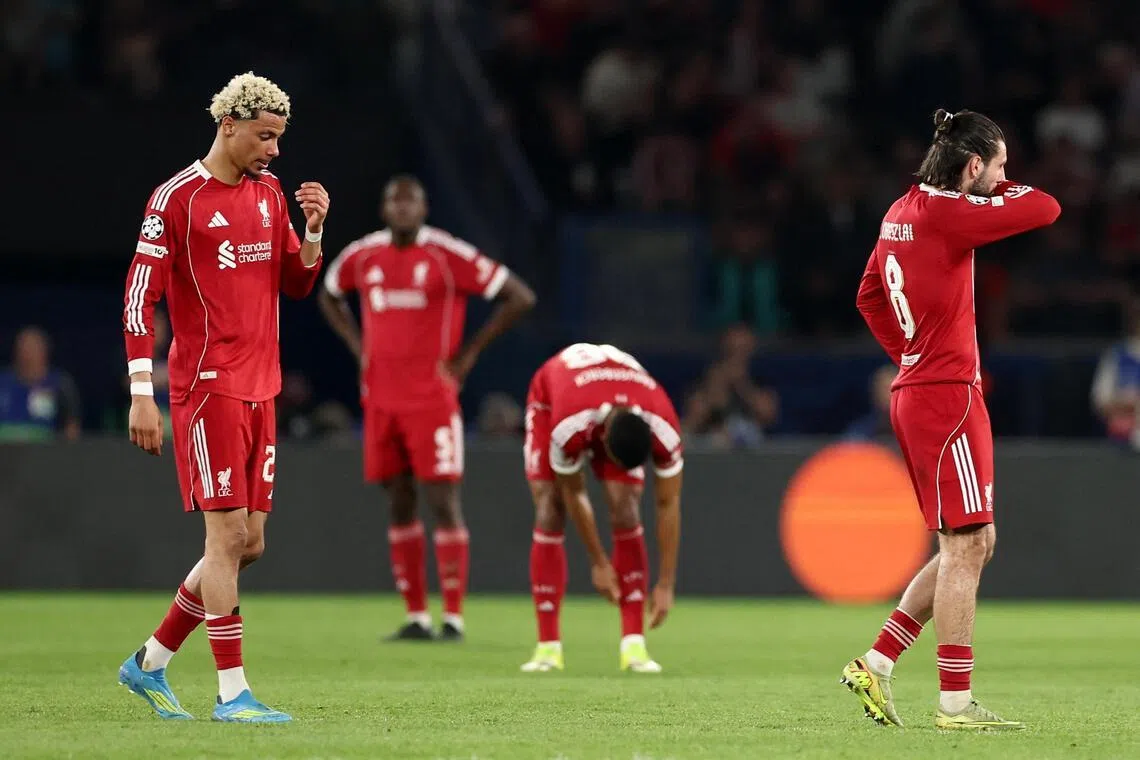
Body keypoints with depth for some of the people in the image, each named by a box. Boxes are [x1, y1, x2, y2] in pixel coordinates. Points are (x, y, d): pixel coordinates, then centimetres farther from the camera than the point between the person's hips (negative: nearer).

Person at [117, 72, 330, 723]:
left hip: (259, 390, 8)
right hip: (208, 388, -8)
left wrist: (312, 229, 0)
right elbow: (139, 298, -10)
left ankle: (150, 663, 21)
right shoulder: (178, 198, -9)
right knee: (229, 534, -10)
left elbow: (295, 284, 19)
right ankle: (232, 694, -6)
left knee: (250, 541, 8)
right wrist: (142, 394, -15)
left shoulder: (270, 193, 13)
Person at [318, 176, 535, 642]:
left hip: (433, 398, -5)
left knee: (442, 502, -7)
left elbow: (519, 297, -7)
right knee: (399, 505, 6)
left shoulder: (447, 255, -8)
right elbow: (329, 294, 30)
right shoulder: (362, 256, 7)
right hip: (380, 400, 5)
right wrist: (357, 345, 14)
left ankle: (453, 617, -4)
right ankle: (416, 617, 12)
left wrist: (468, 353, -7)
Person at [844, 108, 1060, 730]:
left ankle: (876, 664, 12)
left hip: (916, 392, 10)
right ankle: (955, 702, -5)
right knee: (966, 545, -6)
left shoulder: (902, 212, 13)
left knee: (971, 546, 14)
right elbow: (1045, 209, -15)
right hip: (948, 395, -10)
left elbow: (870, 296, 24)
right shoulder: (945, 213, -15)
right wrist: (1000, 190, 4)